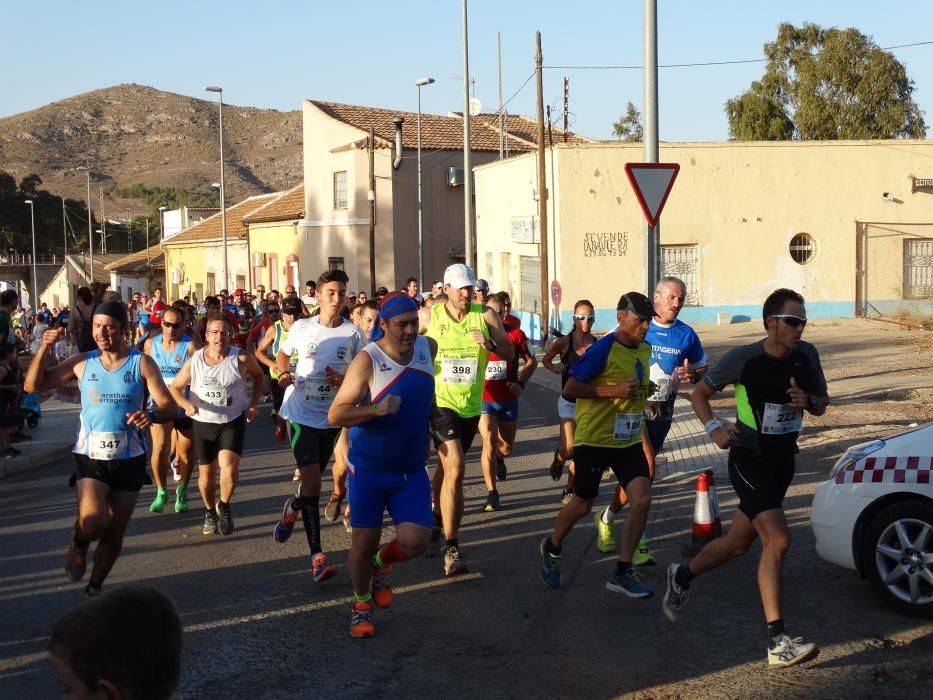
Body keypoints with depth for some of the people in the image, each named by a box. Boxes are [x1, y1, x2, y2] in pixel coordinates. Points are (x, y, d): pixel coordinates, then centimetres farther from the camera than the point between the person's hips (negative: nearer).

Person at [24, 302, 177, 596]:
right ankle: (79, 544, 11)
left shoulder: (141, 363, -6)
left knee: (114, 534, 12)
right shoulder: (82, 362, -1)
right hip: (90, 459, -1)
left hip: (129, 461, 1)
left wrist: (151, 415, -33)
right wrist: (44, 349, -14)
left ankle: (94, 588, 35)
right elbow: (34, 385, 1)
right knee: (93, 523, -25)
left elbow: (170, 407, -10)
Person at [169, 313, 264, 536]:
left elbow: (258, 375, 9)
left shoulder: (241, 358, -11)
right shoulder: (194, 360, -7)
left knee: (229, 466, -20)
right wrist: (187, 405, -18)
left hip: (233, 421, -2)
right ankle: (210, 512, 37)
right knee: (206, 473, 11)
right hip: (203, 423, 2)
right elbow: (175, 388, 2)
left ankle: (224, 506, 8)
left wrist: (254, 403, -1)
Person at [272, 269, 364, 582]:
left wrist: (344, 379, -17)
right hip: (301, 412, -2)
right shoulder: (301, 328, -4)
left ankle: (292, 509, 51)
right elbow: (282, 354, 14)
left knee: (312, 481, 15)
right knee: (312, 482, -12)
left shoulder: (353, 333, -4)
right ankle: (317, 556, -7)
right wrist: (283, 373, -7)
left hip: (332, 416, 2)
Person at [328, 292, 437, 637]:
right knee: (365, 541, 4)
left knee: (414, 541, -8)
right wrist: (376, 409, -34)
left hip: (412, 469, 4)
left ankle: (381, 565, 27)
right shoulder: (367, 361, -20)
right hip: (369, 468, -4)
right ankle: (361, 603, 31)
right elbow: (335, 415, -22)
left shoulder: (428, 348, -2)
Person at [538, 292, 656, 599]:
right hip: (594, 439, -6)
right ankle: (551, 549, 36)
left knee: (642, 500, -9)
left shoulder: (644, 349, 5)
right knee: (582, 505, 7)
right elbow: (570, 389, -18)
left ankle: (622, 572, 1)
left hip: (629, 440, 6)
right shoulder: (604, 349, -17)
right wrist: (612, 391, -25)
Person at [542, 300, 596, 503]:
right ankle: (558, 457, 27)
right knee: (569, 449, -10)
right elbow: (545, 359, 7)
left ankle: (569, 490, 22)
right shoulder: (564, 342, -9)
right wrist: (555, 368, -12)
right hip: (568, 402, -2)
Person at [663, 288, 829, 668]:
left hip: (783, 459, 6)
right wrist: (714, 429, -17)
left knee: (738, 543, 16)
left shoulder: (806, 355, 0)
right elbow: (699, 393, 0)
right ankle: (777, 643, -18)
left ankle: (682, 575, 44)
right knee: (777, 540, -21)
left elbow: (822, 403, 12)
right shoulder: (742, 359, -13)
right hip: (749, 458, -6)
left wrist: (809, 401, -11)